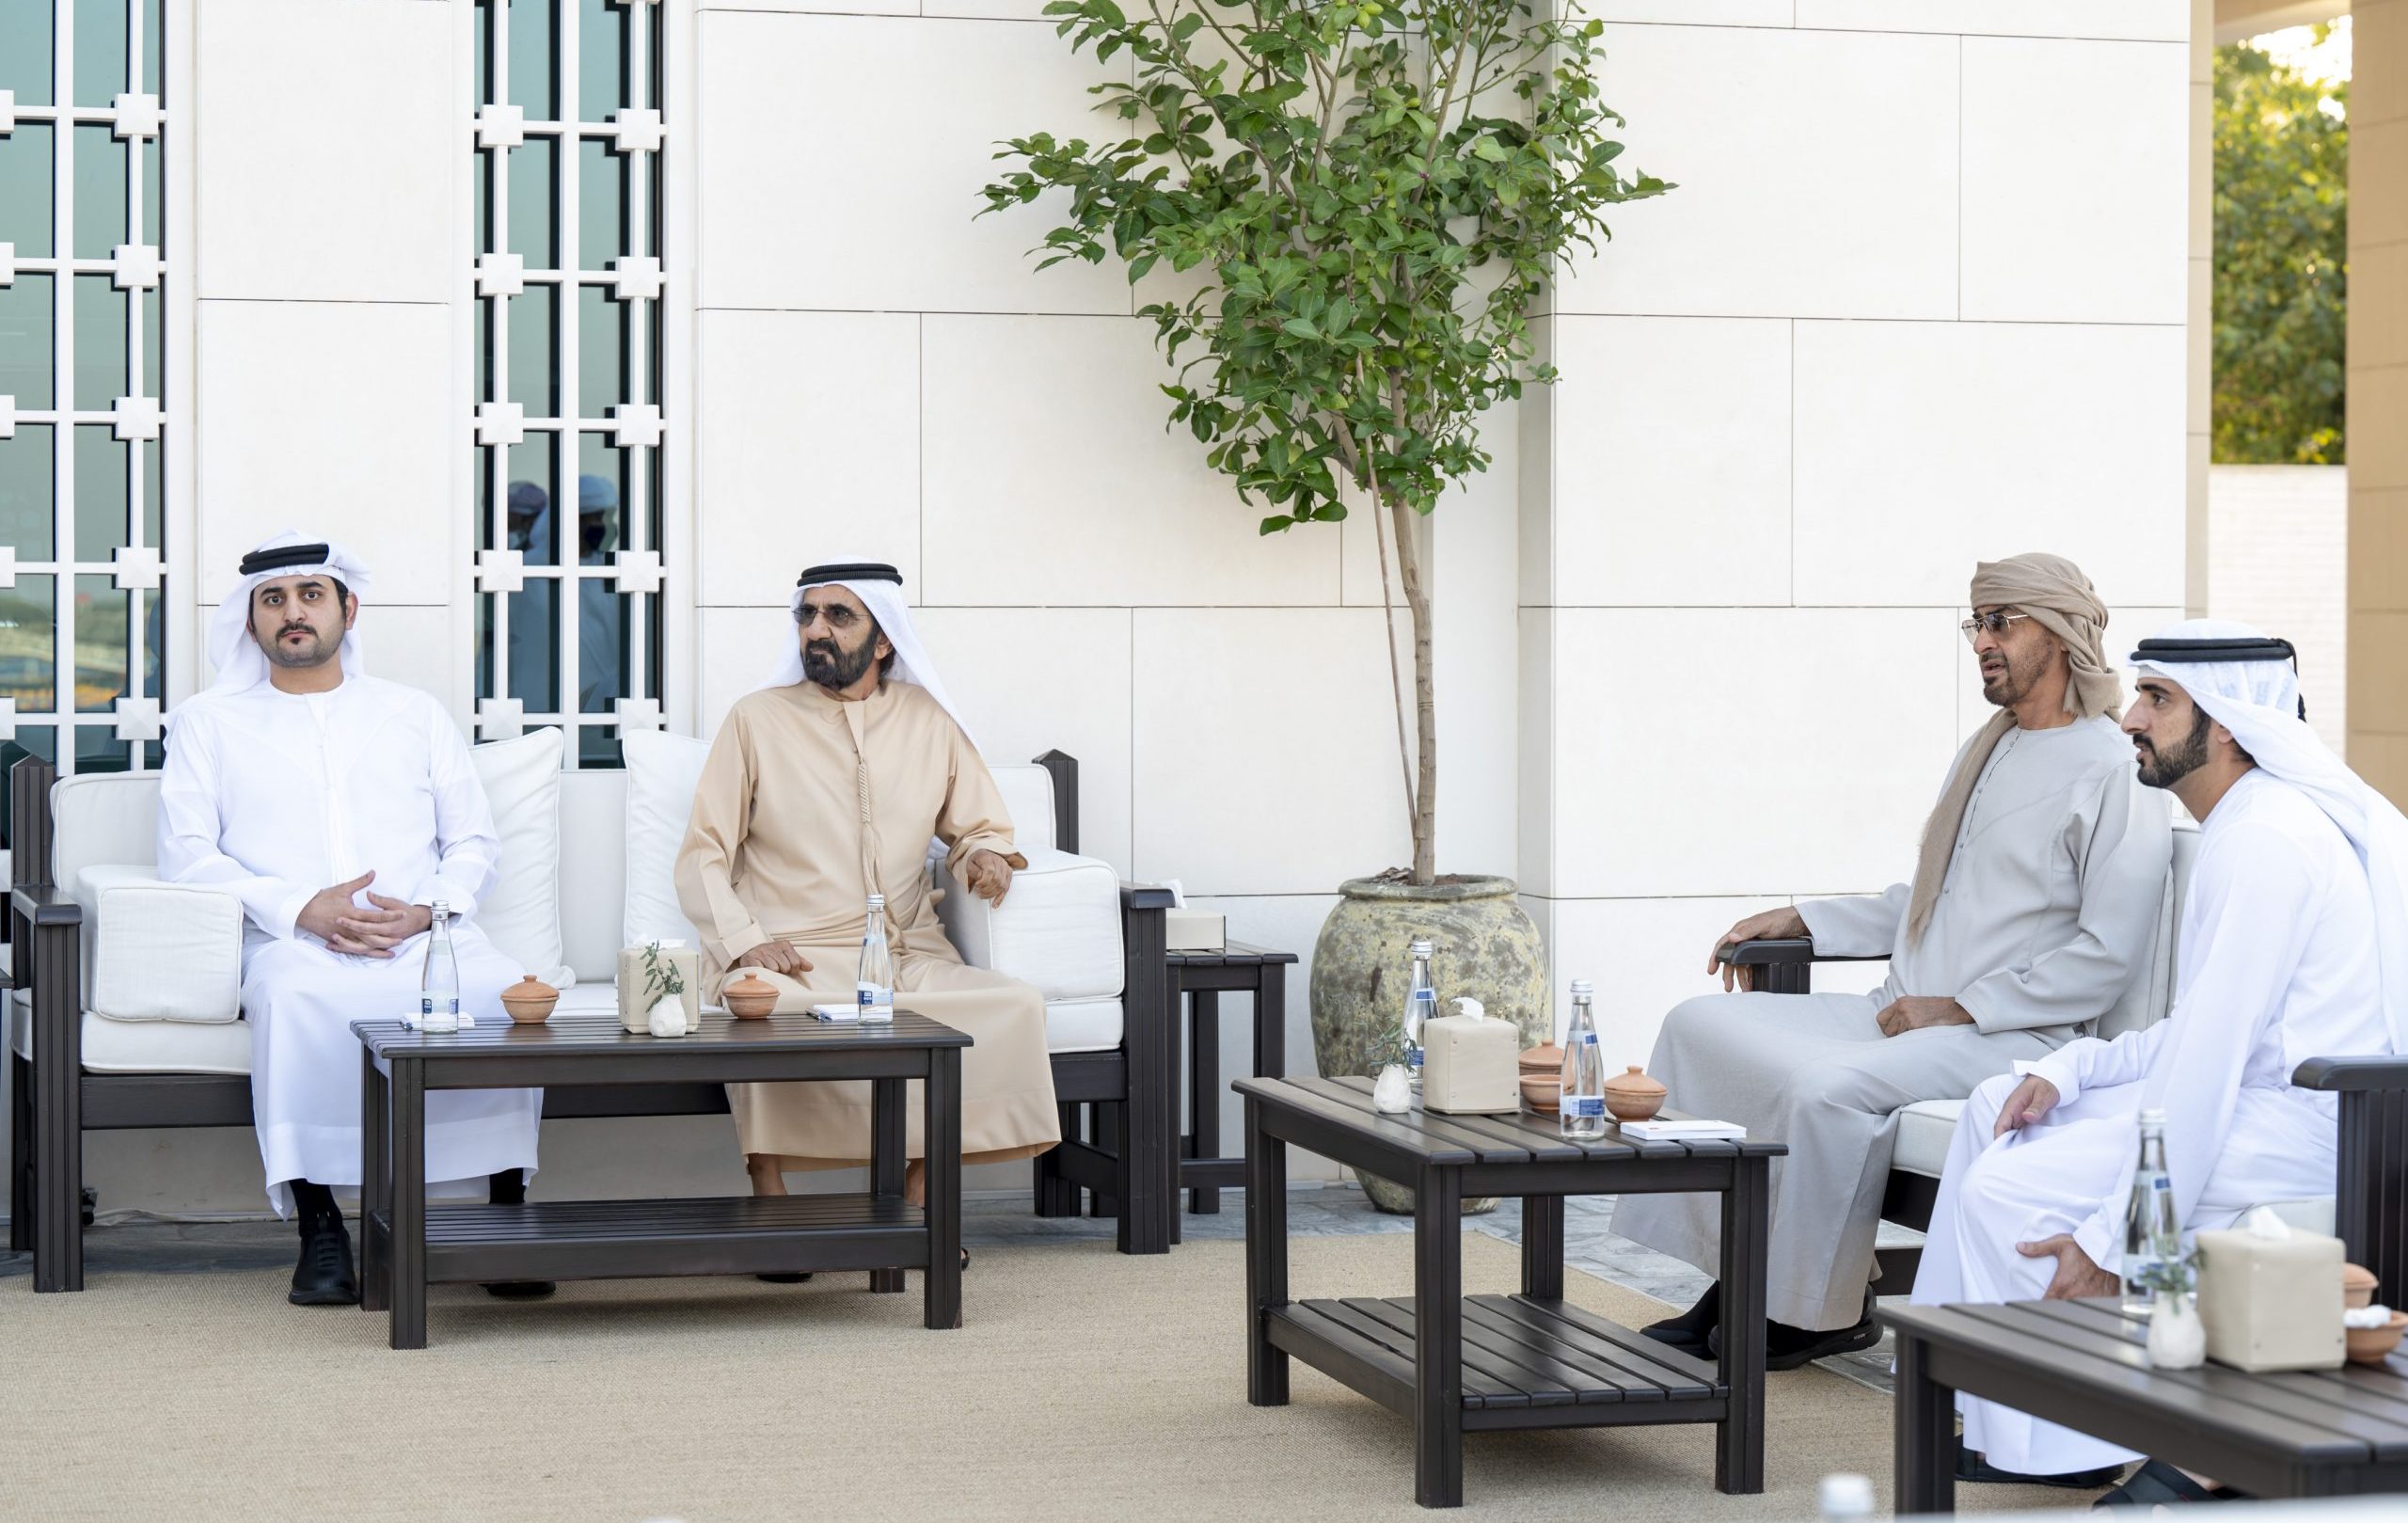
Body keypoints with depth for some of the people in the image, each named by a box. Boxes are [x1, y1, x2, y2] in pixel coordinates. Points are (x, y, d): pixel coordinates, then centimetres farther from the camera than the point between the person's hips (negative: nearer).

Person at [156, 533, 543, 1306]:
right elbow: (186, 855, 6)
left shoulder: (415, 715, 25)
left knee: (503, 993, -33)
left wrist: (430, 909, -5)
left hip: (426, 936, 2)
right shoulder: (208, 722, 18)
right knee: (296, 997, -39)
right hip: (295, 943, -2)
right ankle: (319, 1228, -32)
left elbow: (475, 842, 18)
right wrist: (301, 909, -10)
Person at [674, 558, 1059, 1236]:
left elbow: (980, 828, 23)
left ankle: (915, 1200, -19)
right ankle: (770, 1206, -25)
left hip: (909, 958, 3)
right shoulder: (757, 720, 7)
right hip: (790, 963, -3)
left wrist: (984, 855, -3)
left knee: (1015, 1005, -25)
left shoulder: (927, 721, 15)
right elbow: (702, 858, 4)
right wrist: (747, 941, -14)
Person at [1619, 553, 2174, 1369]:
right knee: (1701, 1023, -4)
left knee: (1831, 1086, -34)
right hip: (1905, 1012, 9)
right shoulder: (1985, 751, 21)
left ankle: (1827, 1310, -14)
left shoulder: (2111, 770, -9)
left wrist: (1960, 1009, -17)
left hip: (2008, 1037, -9)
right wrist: (1801, 920, 19)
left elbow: (2109, 951, -16)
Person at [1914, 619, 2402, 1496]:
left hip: (2293, 1128, -11)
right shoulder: (2254, 821, 14)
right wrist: (2066, 1070, 5)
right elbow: (2199, 1034, 19)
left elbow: (2206, 1060, -23)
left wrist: (2111, 1242, -21)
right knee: (1999, 1112, 13)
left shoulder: (2263, 839, -19)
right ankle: (1998, 1425, 13)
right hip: (2260, 1095, 11)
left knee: (2007, 1190, -14)